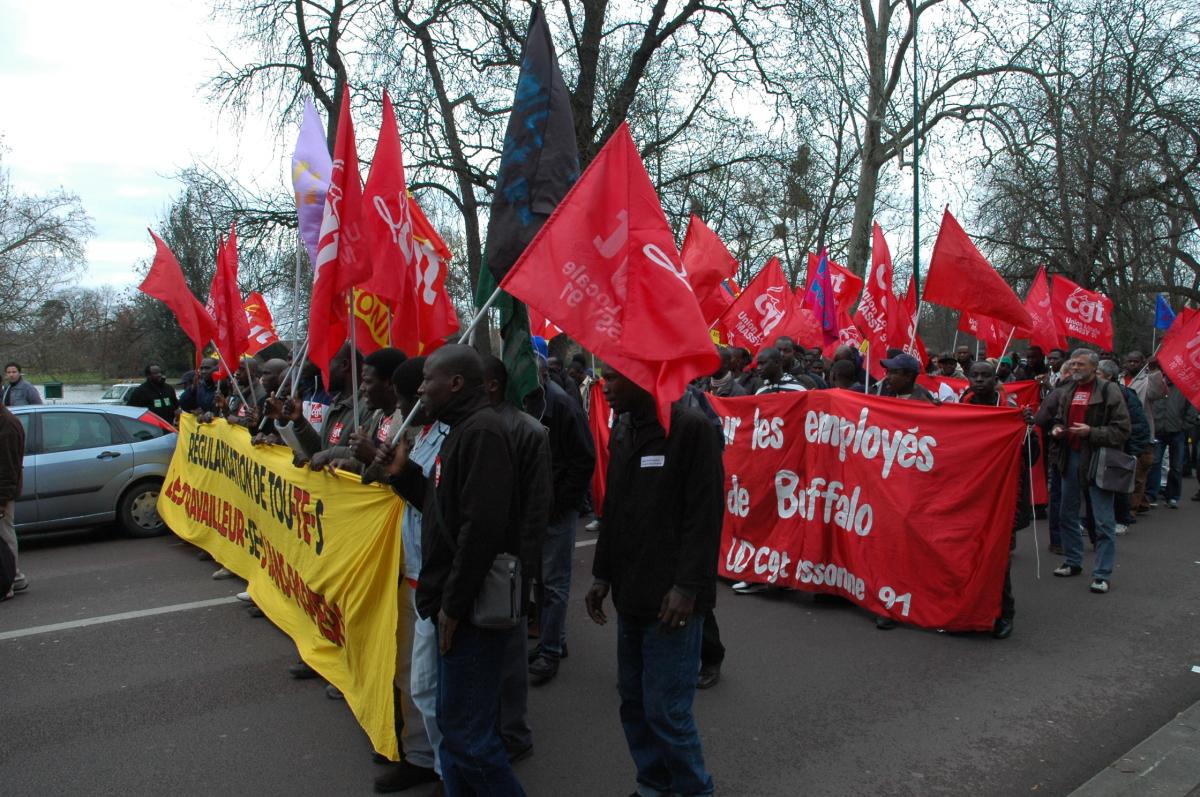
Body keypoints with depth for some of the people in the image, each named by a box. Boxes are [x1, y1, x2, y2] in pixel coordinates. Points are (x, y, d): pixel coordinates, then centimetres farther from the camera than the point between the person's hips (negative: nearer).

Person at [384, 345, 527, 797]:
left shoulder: (482, 431, -17)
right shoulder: (462, 429, 15)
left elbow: (482, 526, -24)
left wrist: (454, 603, -20)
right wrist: (403, 470, 7)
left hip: (471, 606, -10)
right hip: (457, 601, 10)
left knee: (466, 732, -3)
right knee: (457, 724, 18)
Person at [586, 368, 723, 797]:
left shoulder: (692, 428, -11)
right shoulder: (621, 432, 12)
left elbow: (705, 516, -14)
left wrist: (687, 587, -17)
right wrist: (602, 575, 15)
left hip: (671, 599, -7)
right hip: (630, 595, 7)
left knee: (666, 708, -3)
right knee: (634, 701, 14)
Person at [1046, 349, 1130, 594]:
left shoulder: (1109, 392, -11)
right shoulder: (1067, 390, 8)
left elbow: (1122, 430, -12)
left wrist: (1091, 432, -21)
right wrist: (1057, 428, 3)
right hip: (1071, 457, 7)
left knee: (1104, 522, -1)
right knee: (1067, 515, 16)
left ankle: (1102, 574, 6)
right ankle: (1073, 562, 31)